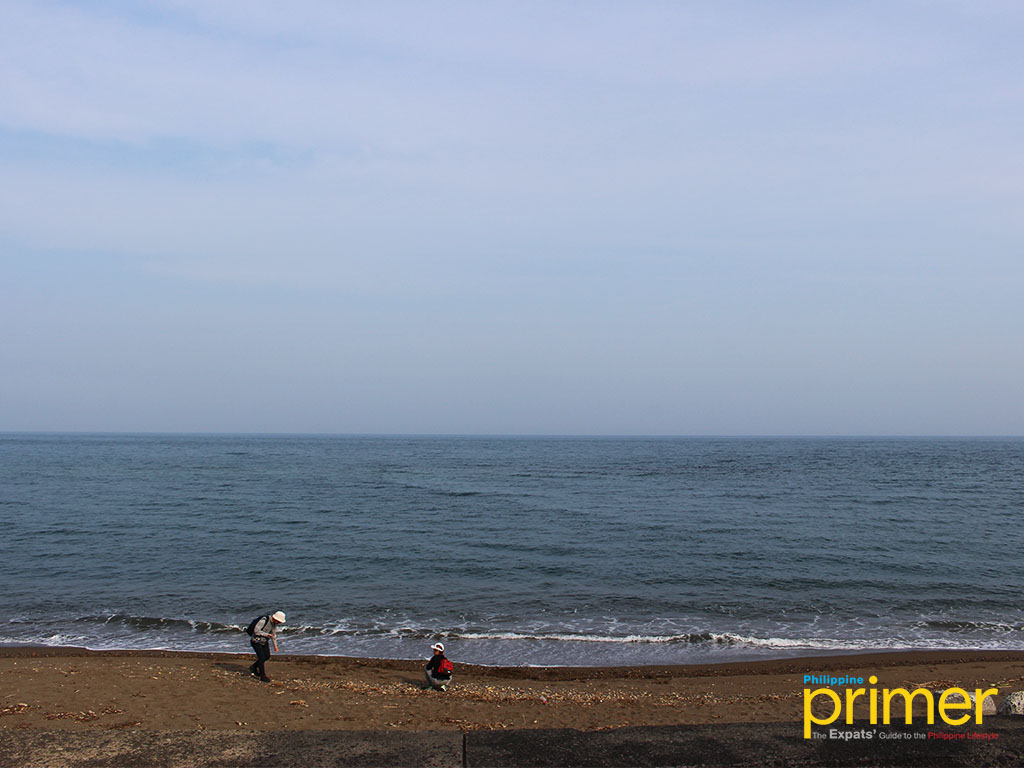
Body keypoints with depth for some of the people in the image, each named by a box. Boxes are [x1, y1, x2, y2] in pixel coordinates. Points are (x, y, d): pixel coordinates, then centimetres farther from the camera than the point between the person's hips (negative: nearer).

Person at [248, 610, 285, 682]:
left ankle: (254, 667, 28)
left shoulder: (274, 623, -4)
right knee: (261, 657, -10)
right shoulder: (263, 620, -29)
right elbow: (256, 631, -29)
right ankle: (262, 676, 0)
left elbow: (274, 633, 9)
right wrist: (267, 634, -29)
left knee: (267, 656, 8)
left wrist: (275, 645, 7)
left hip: (264, 641, 8)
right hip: (256, 641, -8)